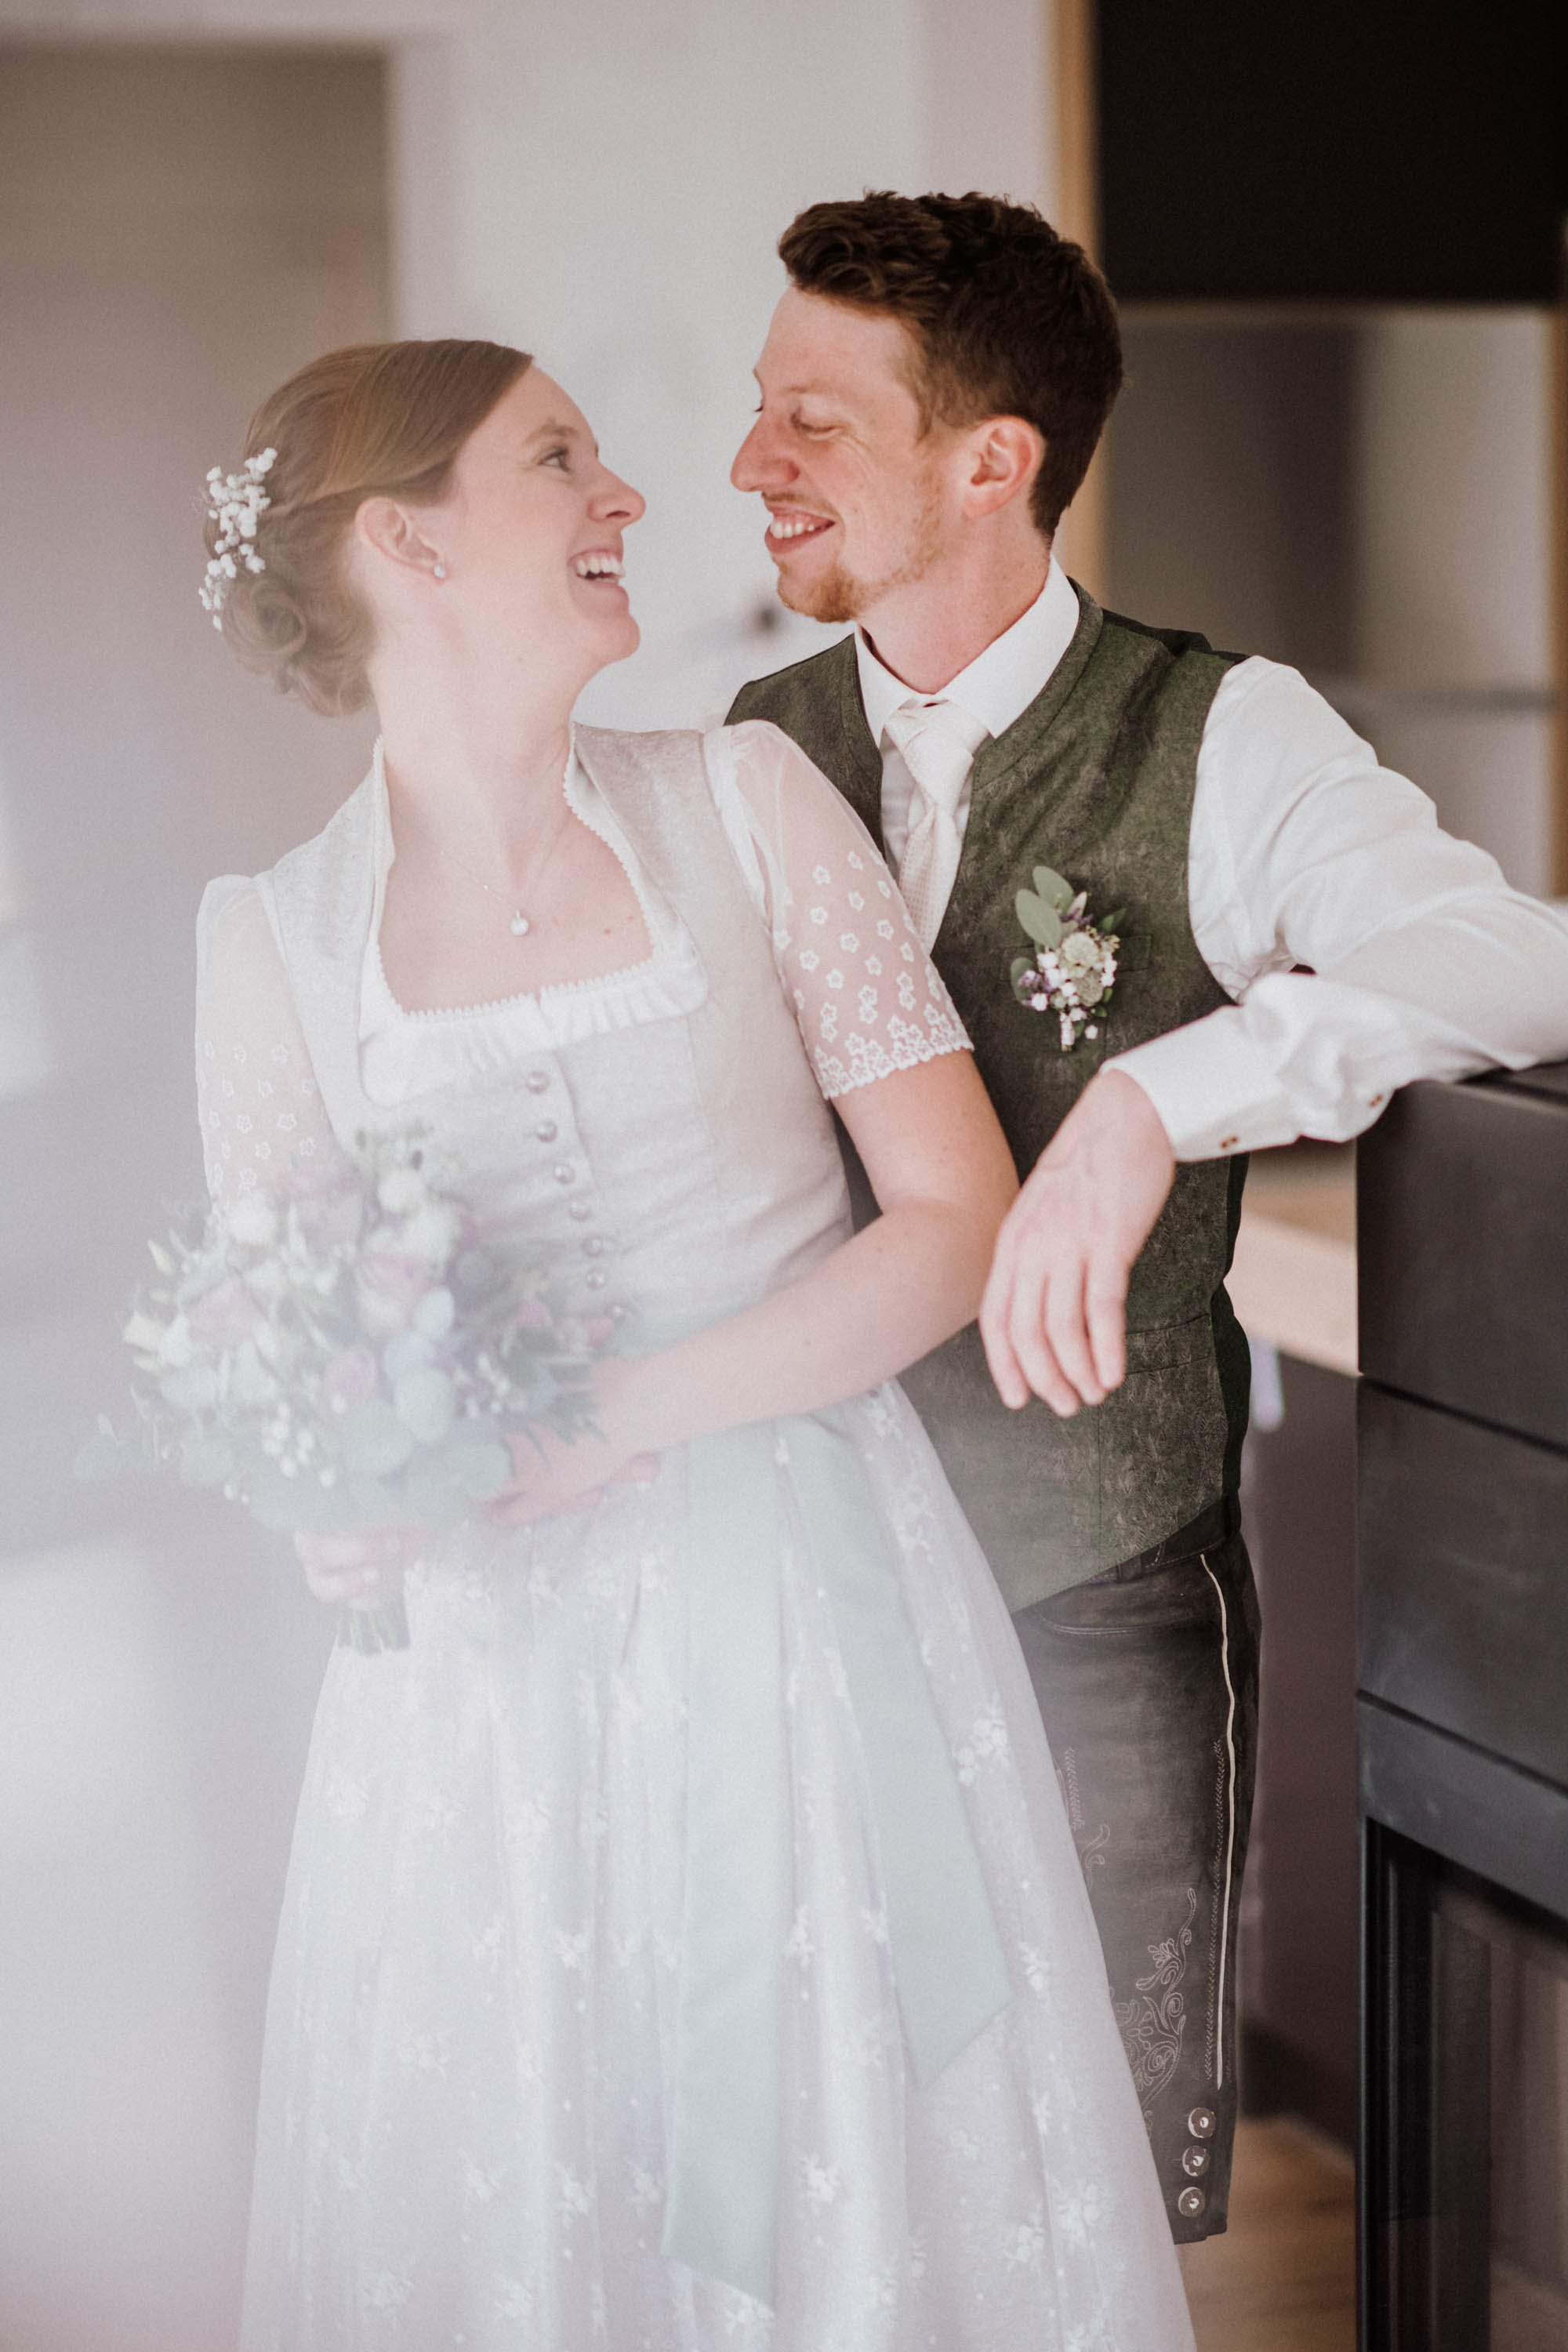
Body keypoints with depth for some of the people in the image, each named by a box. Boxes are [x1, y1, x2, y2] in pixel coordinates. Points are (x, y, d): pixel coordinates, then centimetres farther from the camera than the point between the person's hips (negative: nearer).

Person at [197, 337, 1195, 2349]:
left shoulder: (745, 803, -1)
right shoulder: (272, 934, 0)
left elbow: (961, 1215, -5)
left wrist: (612, 1421, -15)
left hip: (812, 1602, 0)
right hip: (496, 1652, 0)